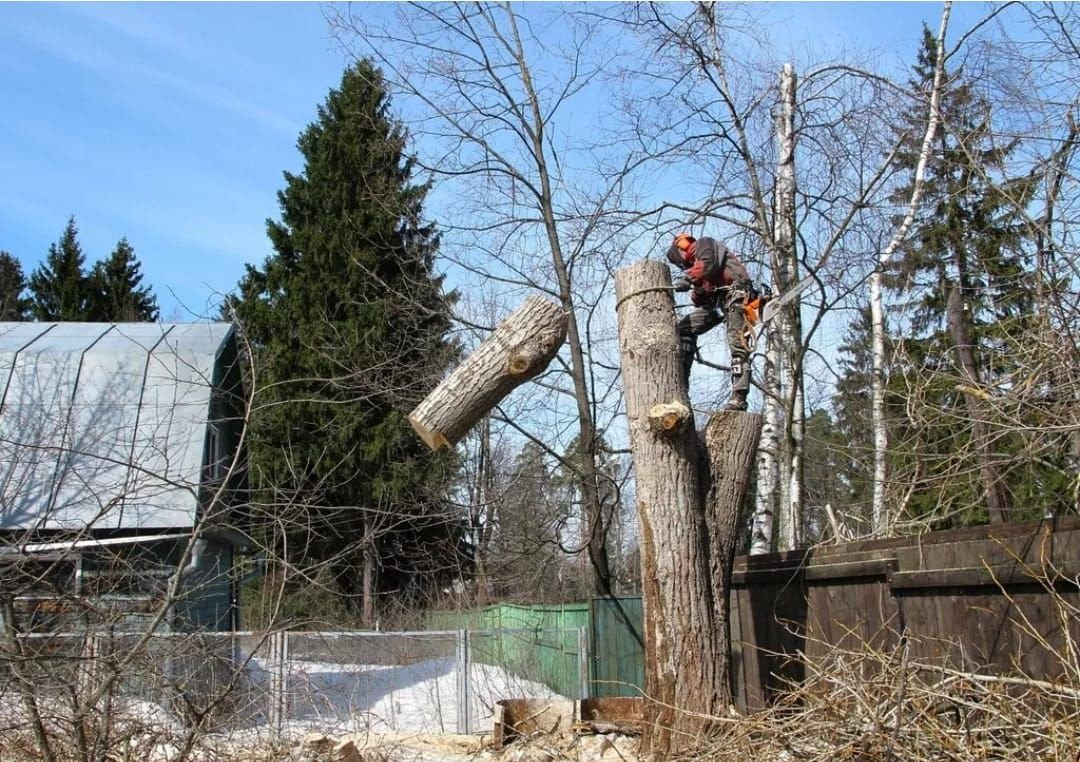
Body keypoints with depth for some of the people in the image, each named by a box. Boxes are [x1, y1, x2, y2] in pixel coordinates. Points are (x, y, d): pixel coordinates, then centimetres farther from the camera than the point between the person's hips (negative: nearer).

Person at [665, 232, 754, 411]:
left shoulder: (703, 244, 9)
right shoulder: (695, 264, 31)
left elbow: (709, 265, -15)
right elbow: (700, 300, 19)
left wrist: (686, 279, -14)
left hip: (735, 290, -9)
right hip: (716, 299, 9)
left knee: (737, 343, -17)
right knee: (685, 329, 3)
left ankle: (739, 397, -26)